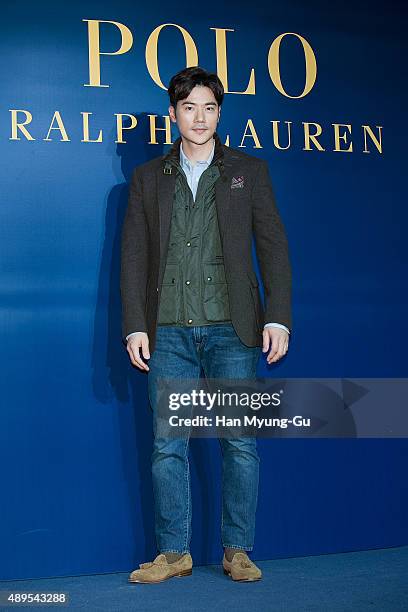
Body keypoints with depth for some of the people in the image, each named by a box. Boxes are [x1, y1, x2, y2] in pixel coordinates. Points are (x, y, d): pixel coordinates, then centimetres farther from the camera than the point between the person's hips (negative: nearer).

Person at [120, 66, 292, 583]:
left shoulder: (248, 171, 10)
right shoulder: (148, 178, 13)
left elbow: (273, 246, 5)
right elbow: (134, 256, 9)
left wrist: (277, 318, -5)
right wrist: (135, 327, 0)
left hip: (231, 329, -1)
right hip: (168, 332, 1)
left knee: (239, 441, 0)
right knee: (167, 446, 2)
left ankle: (237, 551, 13)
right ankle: (174, 552, 13)